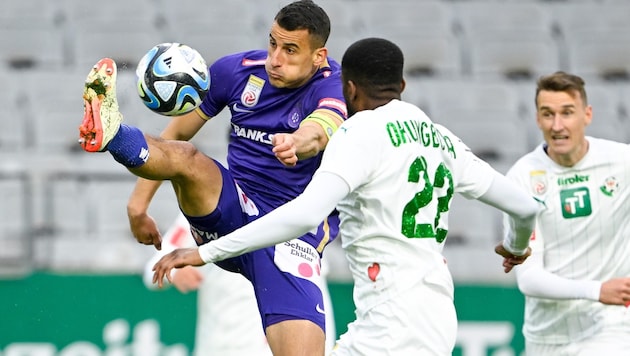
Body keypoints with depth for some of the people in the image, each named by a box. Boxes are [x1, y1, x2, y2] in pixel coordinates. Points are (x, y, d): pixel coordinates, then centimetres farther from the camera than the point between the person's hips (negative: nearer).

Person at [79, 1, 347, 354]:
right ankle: (108, 132, -56)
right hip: (231, 215, 3)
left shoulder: (334, 86, -11)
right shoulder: (236, 70, 2)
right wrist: (139, 204, 7)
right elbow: (177, 133, 13)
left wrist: (297, 143, -60)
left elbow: (319, 132, -35)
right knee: (185, 157, -29)